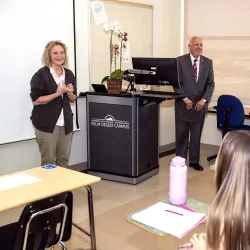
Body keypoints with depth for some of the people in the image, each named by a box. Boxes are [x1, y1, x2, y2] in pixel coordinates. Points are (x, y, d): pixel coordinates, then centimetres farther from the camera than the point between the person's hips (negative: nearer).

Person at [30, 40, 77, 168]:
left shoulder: (69, 74, 9)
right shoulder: (41, 75, -8)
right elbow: (36, 100, -13)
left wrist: (69, 93, -5)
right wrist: (57, 93, -18)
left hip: (65, 123, 5)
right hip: (46, 124, -5)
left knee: (64, 159, 10)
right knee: (48, 160, 1)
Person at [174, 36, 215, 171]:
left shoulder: (208, 62, 5)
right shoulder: (180, 61, -3)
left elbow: (211, 83, 2)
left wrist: (203, 100, -12)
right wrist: (185, 99, -15)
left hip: (200, 105, 2)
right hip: (183, 104, -2)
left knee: (196, 135, 8)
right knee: (181, 135, 5)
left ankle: (194, 161, 19)